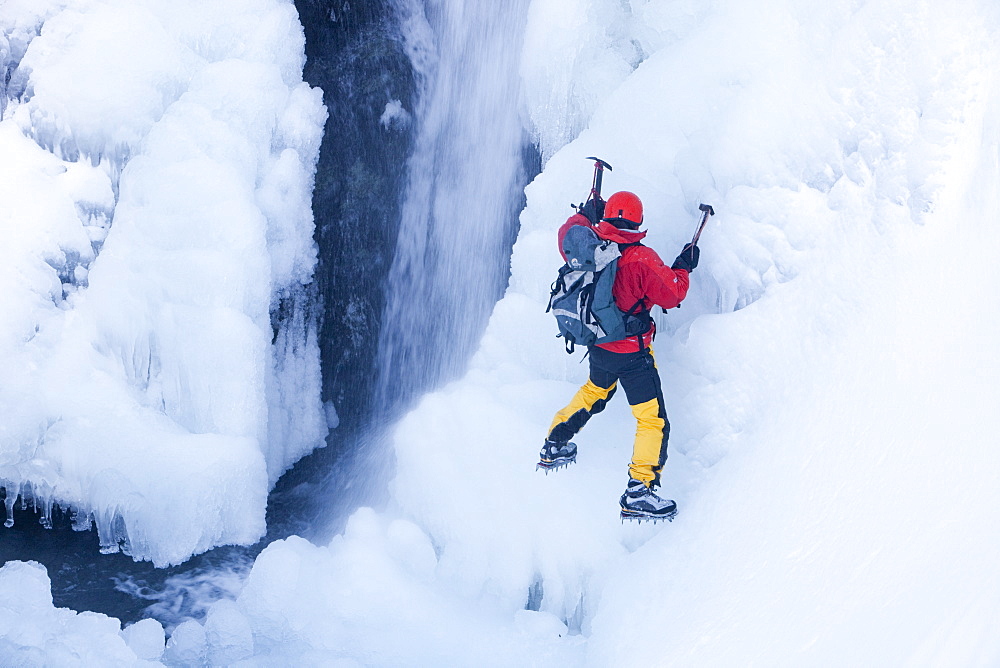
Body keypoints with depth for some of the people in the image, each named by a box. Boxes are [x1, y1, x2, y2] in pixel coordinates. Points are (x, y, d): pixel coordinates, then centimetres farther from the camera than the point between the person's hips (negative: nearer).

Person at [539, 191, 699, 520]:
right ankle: (639, 491, -5)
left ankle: (554, 446, 45)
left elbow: (567, 233, 17)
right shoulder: (642, 259, -23)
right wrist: (683, 267, -1)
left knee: (594, 391, 35)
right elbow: (672, 295, -16)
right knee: (654, 421, 1)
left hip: (596, 344, 7)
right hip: (631, 353, -7)